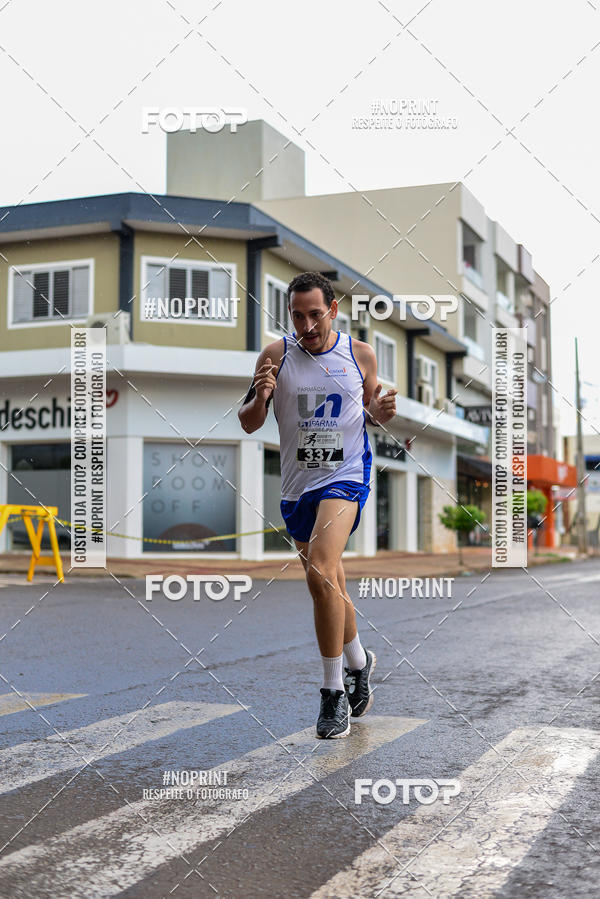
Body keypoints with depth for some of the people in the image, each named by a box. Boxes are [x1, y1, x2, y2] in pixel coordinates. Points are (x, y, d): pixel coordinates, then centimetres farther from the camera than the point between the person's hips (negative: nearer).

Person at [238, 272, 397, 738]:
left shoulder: (361, 354, -1)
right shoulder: (276, 355, -2)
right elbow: (248, 424, 2)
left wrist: (381, 412, -8)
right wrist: (260, 398, -19)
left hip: (346, 475, -3)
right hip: (297, 484, 3)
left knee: (321, 574, -22)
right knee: (330, 585, 14)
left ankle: (334, 692, -10)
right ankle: (359, 661, 39)